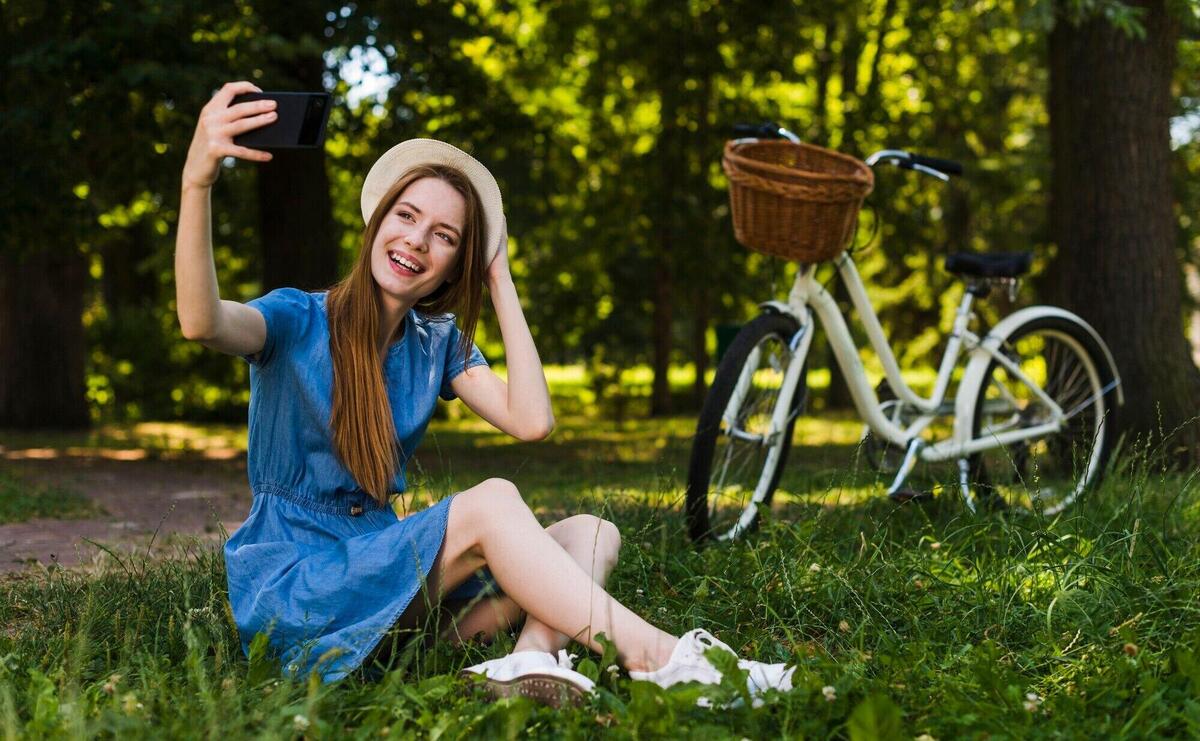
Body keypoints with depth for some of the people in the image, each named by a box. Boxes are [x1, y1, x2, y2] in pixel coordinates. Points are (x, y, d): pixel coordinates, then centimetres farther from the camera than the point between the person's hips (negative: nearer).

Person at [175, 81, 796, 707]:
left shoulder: (436, 344, 10)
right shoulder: (300, 322, -5)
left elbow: (532, 420, -8)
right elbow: (202, 323, -30)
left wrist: (500, 281, -3)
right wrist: (197, 181, -45)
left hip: (380, 566, 6)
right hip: (286, 589, -6)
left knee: (590, 533, -10)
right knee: (491, 500, -28)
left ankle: (532, 657, -40)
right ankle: (659, 661, -32)